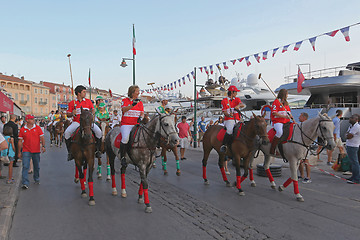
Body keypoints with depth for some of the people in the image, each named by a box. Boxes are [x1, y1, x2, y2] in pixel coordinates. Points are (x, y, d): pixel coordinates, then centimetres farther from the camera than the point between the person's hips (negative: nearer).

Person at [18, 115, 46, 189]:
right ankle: (25, 183, -8)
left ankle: (37, 180, 32)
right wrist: (19, 152, 5)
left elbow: (42, 138, 2)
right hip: (26, 151, -1)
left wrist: (43, 146, -12)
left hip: (36, 150, 1)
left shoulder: (37, 128, 2)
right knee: (25, 167, -10)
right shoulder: (22, 129, 1)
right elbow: (20, 141, 5)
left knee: (37, 167, 13)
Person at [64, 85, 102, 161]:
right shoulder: (72, 103, 5)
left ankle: (97, 150, -5)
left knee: (99, 132, -21)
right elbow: (68, 114, 6)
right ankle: (70, 151, -6)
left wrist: (91, 114, -14)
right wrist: (72, 113, -16)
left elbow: (93, 110, 8)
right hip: (76, 122, 0)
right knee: (66, 133, -23)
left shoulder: (88, 101, 9)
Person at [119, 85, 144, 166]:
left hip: (136, 124, 4)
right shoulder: (125, 100, 5)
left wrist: (140, 117, -11)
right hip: (126, 124, -4)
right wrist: (133, 104, -26)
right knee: (125, 138, -31)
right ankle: (122, 157, -12)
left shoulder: (140, 102, 16)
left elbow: (142, 113, 12)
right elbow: (123, 110, -12)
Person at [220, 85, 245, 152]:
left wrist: (238, 105, -28)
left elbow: (243, 105, -4)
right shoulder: (224, 101, 5)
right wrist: (229, 115, -26)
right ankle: (223, 145, -23)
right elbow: (224, 112, -4)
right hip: (229, 120, -5)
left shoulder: (237, 99, 16)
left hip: (237, 120, 5)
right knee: (230, 130, -35)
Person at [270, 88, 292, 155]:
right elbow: (274, 112, -11)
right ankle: (272, 151, -28)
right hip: (277, 121, -8)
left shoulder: (286, 103, 24)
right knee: (279, 132, -34)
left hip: (286, 122, 8)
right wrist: (284, 116, -16)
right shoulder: (276, 101, 0)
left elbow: (289, 113, 25)